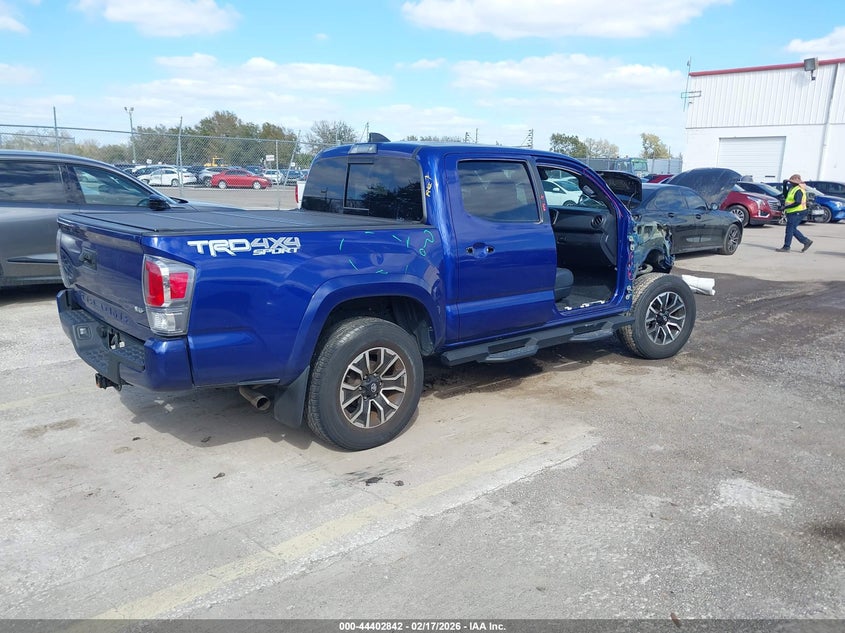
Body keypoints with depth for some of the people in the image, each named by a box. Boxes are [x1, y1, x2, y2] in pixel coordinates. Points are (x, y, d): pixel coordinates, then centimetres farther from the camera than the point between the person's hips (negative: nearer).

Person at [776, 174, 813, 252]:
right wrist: (785, 185, 12)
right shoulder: (793, 189, 14)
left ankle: (786, 247, -5)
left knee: (790, 229, -8)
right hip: (792, 213, 10)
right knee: (793, 230, 14)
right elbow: (786, 195, 25)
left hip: (796, 213, -10)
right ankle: (806, 241, 20)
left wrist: (786, 207, -26)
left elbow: (798, 202, -27)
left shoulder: (798, 190, -17)